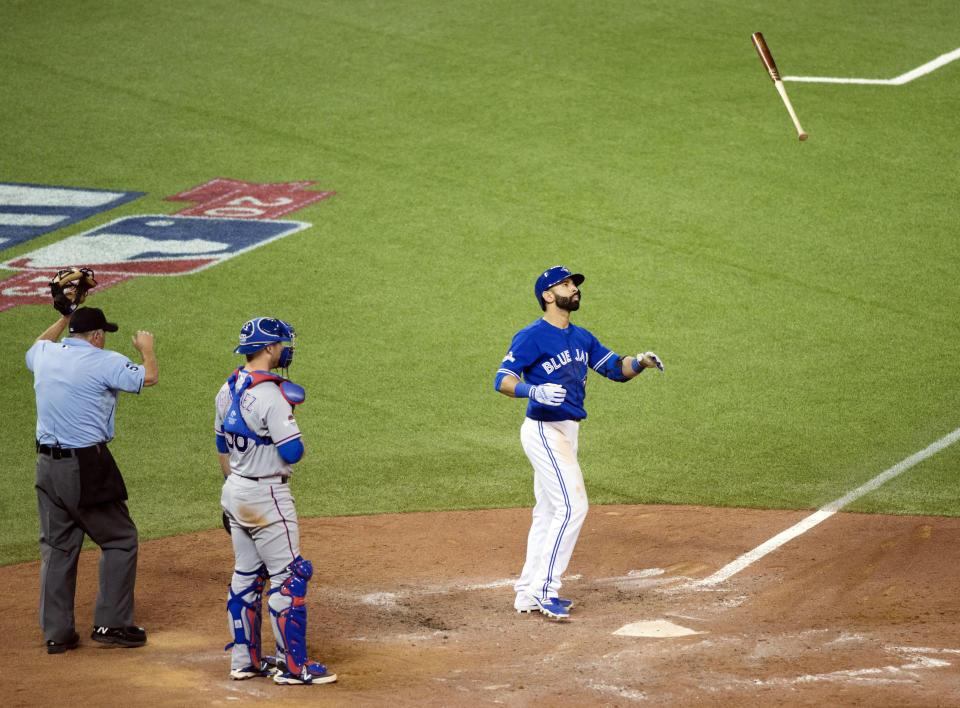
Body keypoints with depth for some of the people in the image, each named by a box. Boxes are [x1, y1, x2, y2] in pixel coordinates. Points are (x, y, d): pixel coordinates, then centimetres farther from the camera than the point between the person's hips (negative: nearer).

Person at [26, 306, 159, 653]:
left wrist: (65, 317, 39)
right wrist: (146, 348, 7)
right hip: (87, 468, -7)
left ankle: (56, 632, 13)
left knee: (57, 546, 12)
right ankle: (111, 623, 5)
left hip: (47, 465, 7)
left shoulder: (45, 355, 8)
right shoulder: (104, 362, -12)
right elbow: (148, 377, -12)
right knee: (120, 539, 7)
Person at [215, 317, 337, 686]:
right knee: (288, 577, -3)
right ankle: (293, 665, -1)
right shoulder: (270, 395, -21)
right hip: (266, 496, -9)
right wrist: (290, 419, -5)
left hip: (234, 491, 9)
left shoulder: (229, 389, 7)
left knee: (246, 575, 15)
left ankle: (245, 659, 19)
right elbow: (293, 452, -24)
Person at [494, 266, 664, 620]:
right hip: (544, 431, -9)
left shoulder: (581, 338, 13)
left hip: (565, 432, 9)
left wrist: (639, 362, -9)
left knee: (549, 512, 13)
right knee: (572, 506, -15)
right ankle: (544, 589, -12)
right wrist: (534, 391, -37)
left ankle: (528, 592, 19)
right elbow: (502, 379, -19)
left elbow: (616, 368, 13)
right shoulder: (533, 336, -12)